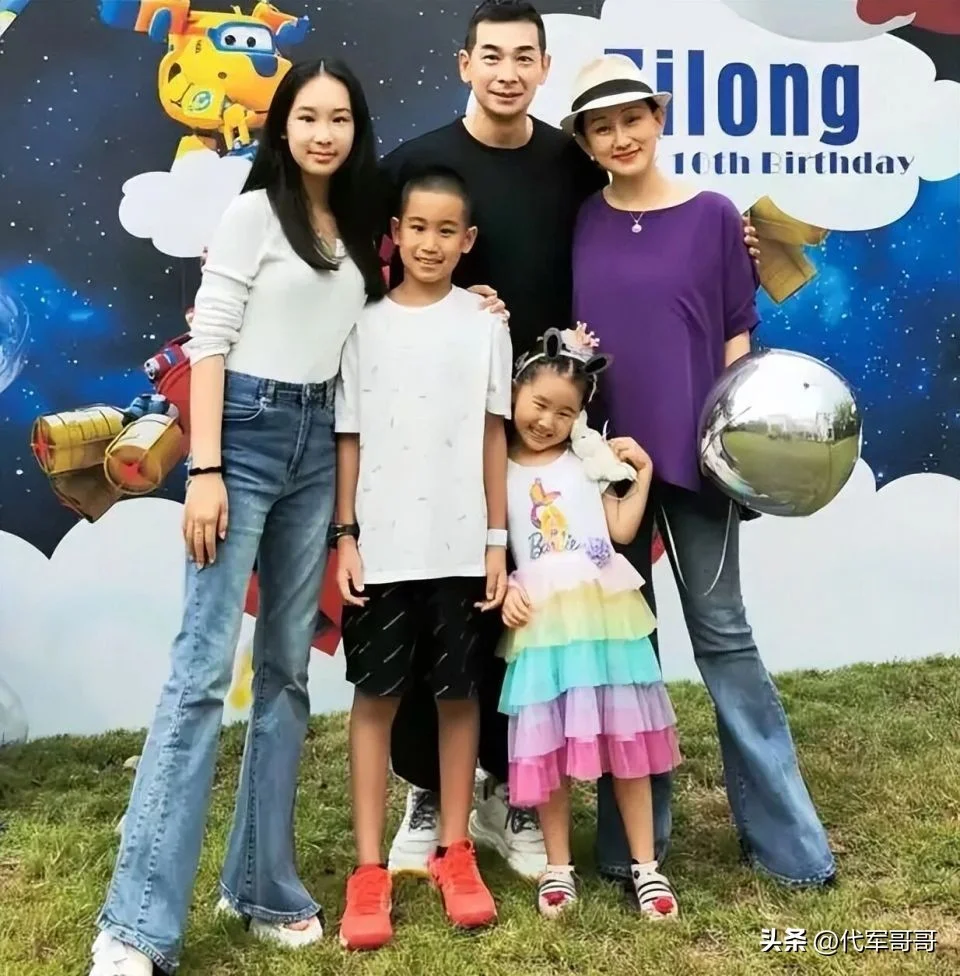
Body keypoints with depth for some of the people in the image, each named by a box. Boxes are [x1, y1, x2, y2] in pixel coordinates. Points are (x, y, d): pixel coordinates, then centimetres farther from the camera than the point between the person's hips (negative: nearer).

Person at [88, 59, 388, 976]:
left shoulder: (358, 233, 15)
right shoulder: (253, 213, -2)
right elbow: (207, 342, -8)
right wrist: (204, 470, -15)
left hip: (317, 446, 6)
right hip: (247, 434, -6)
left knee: (287, 667, 8)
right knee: (204, 665, -11)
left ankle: (263, 883, 17)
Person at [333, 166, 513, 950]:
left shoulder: (485, 325, 4)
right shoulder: (366, 326, 5)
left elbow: (494, 437, 4)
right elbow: (350, 439, 5)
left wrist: (498, 541, 0)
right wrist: (346, 537, -2)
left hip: (462, 547, 0)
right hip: (383, 546, 0)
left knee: (459, 693, 9)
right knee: (376, 695, 4)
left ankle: (455, 851, 22)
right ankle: (370, 868, 11)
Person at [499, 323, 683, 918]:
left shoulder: (590, 460, 9)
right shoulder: (499, 471, 7)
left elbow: (622, 530, 4)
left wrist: (643, 473, 3)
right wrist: (501, 587, -10)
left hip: (605, 617, 1)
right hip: (543, 625, -1)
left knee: (627, 742, 5)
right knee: (548, 748, 4)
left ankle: (646, 865, 15)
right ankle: (559, 867, 19)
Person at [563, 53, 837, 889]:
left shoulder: (712, 216, 0)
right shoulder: (580, 224, 6)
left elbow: (736, 339, 2)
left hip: (693, 451, -2)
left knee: (721, 631, 2)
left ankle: (786, 835, 13)